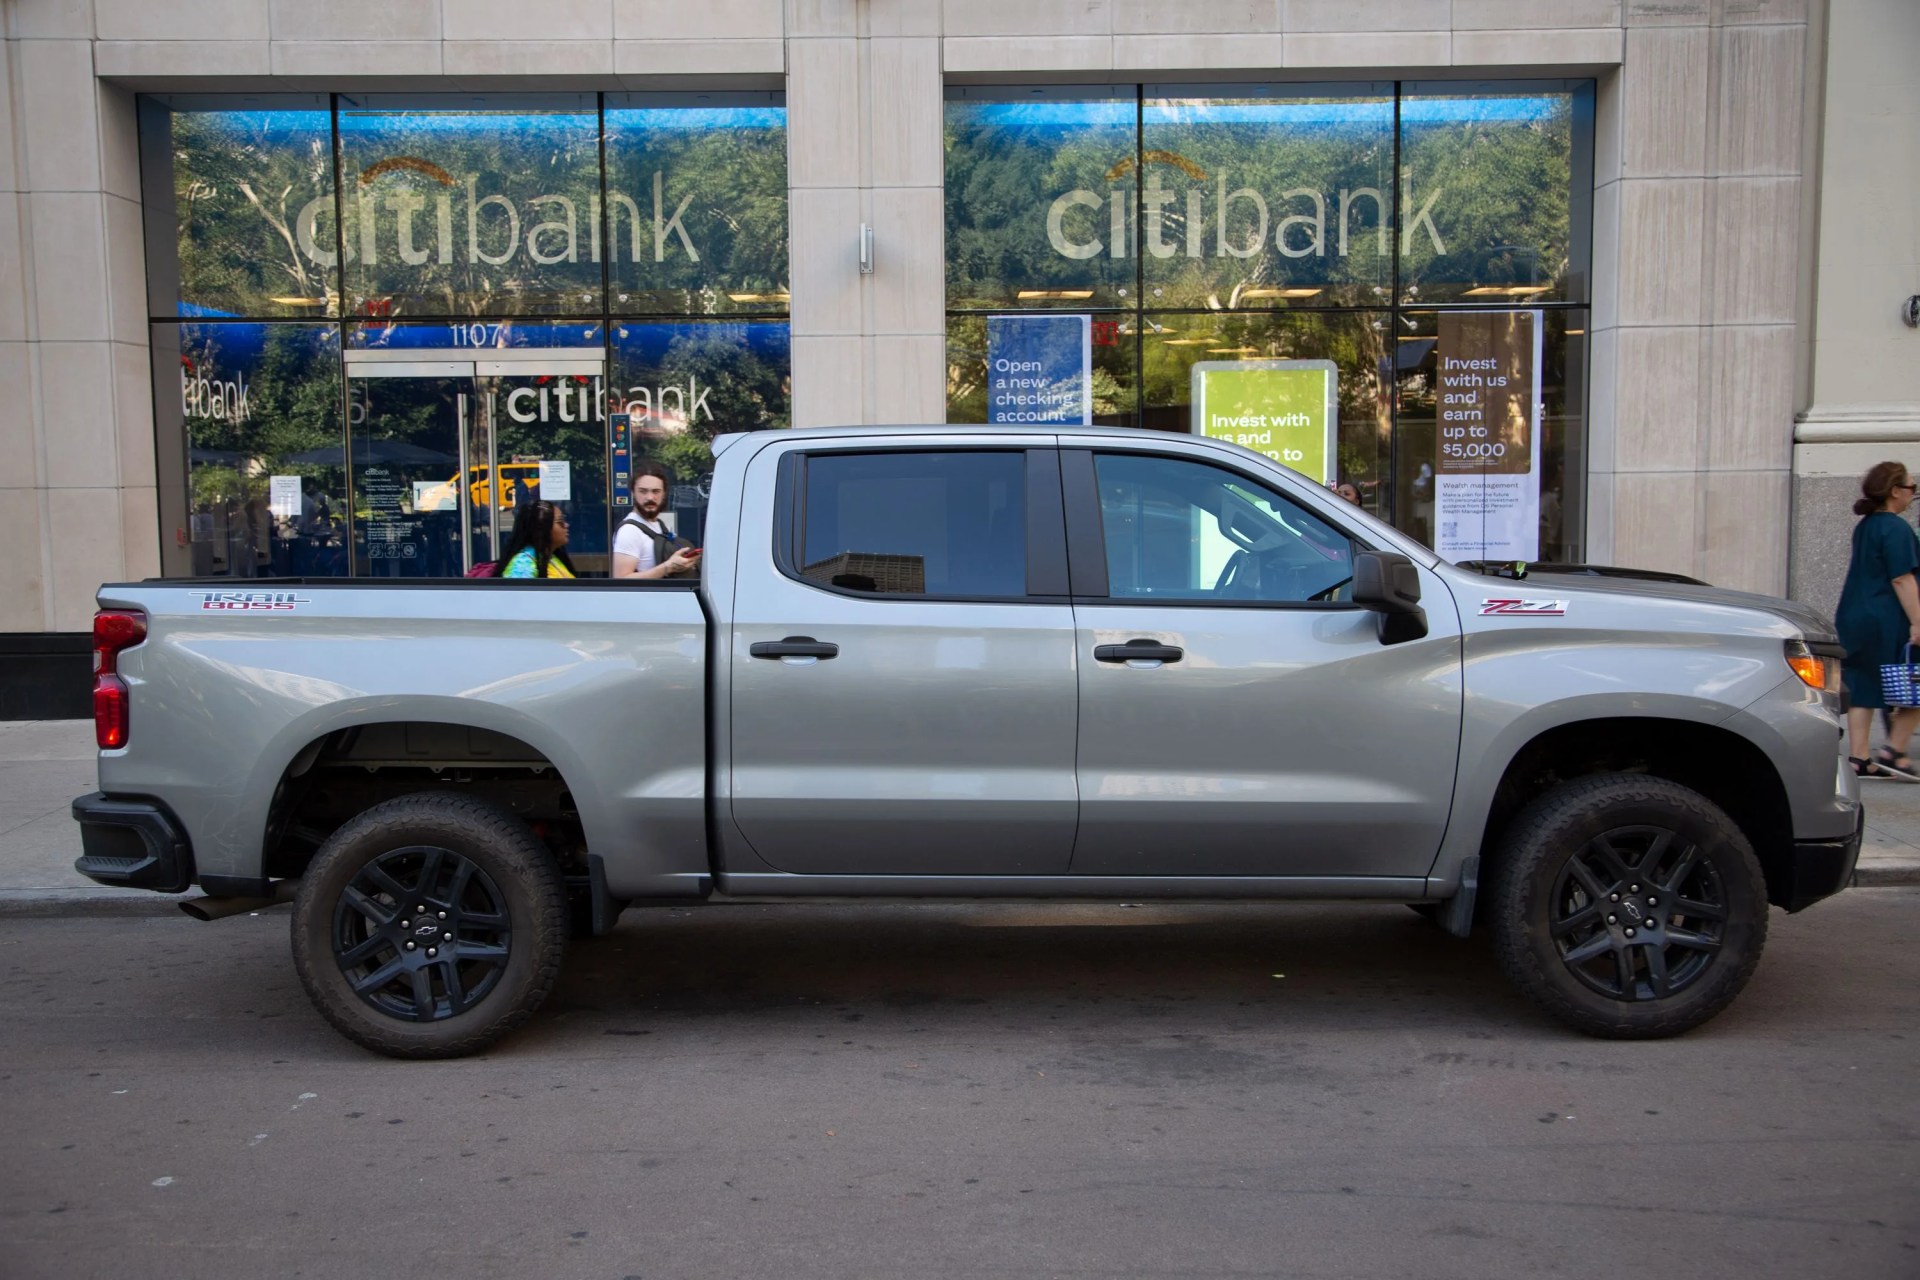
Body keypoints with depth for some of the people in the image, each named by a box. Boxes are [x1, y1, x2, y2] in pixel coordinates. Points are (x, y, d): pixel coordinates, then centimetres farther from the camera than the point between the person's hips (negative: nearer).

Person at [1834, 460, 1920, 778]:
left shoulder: (1864, 526, 15)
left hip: (1854, 619, 8)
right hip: (1888, 621, -8)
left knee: (1863, 690, 8)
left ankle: (1858, 758, 8)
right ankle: (1893, 752, -1)